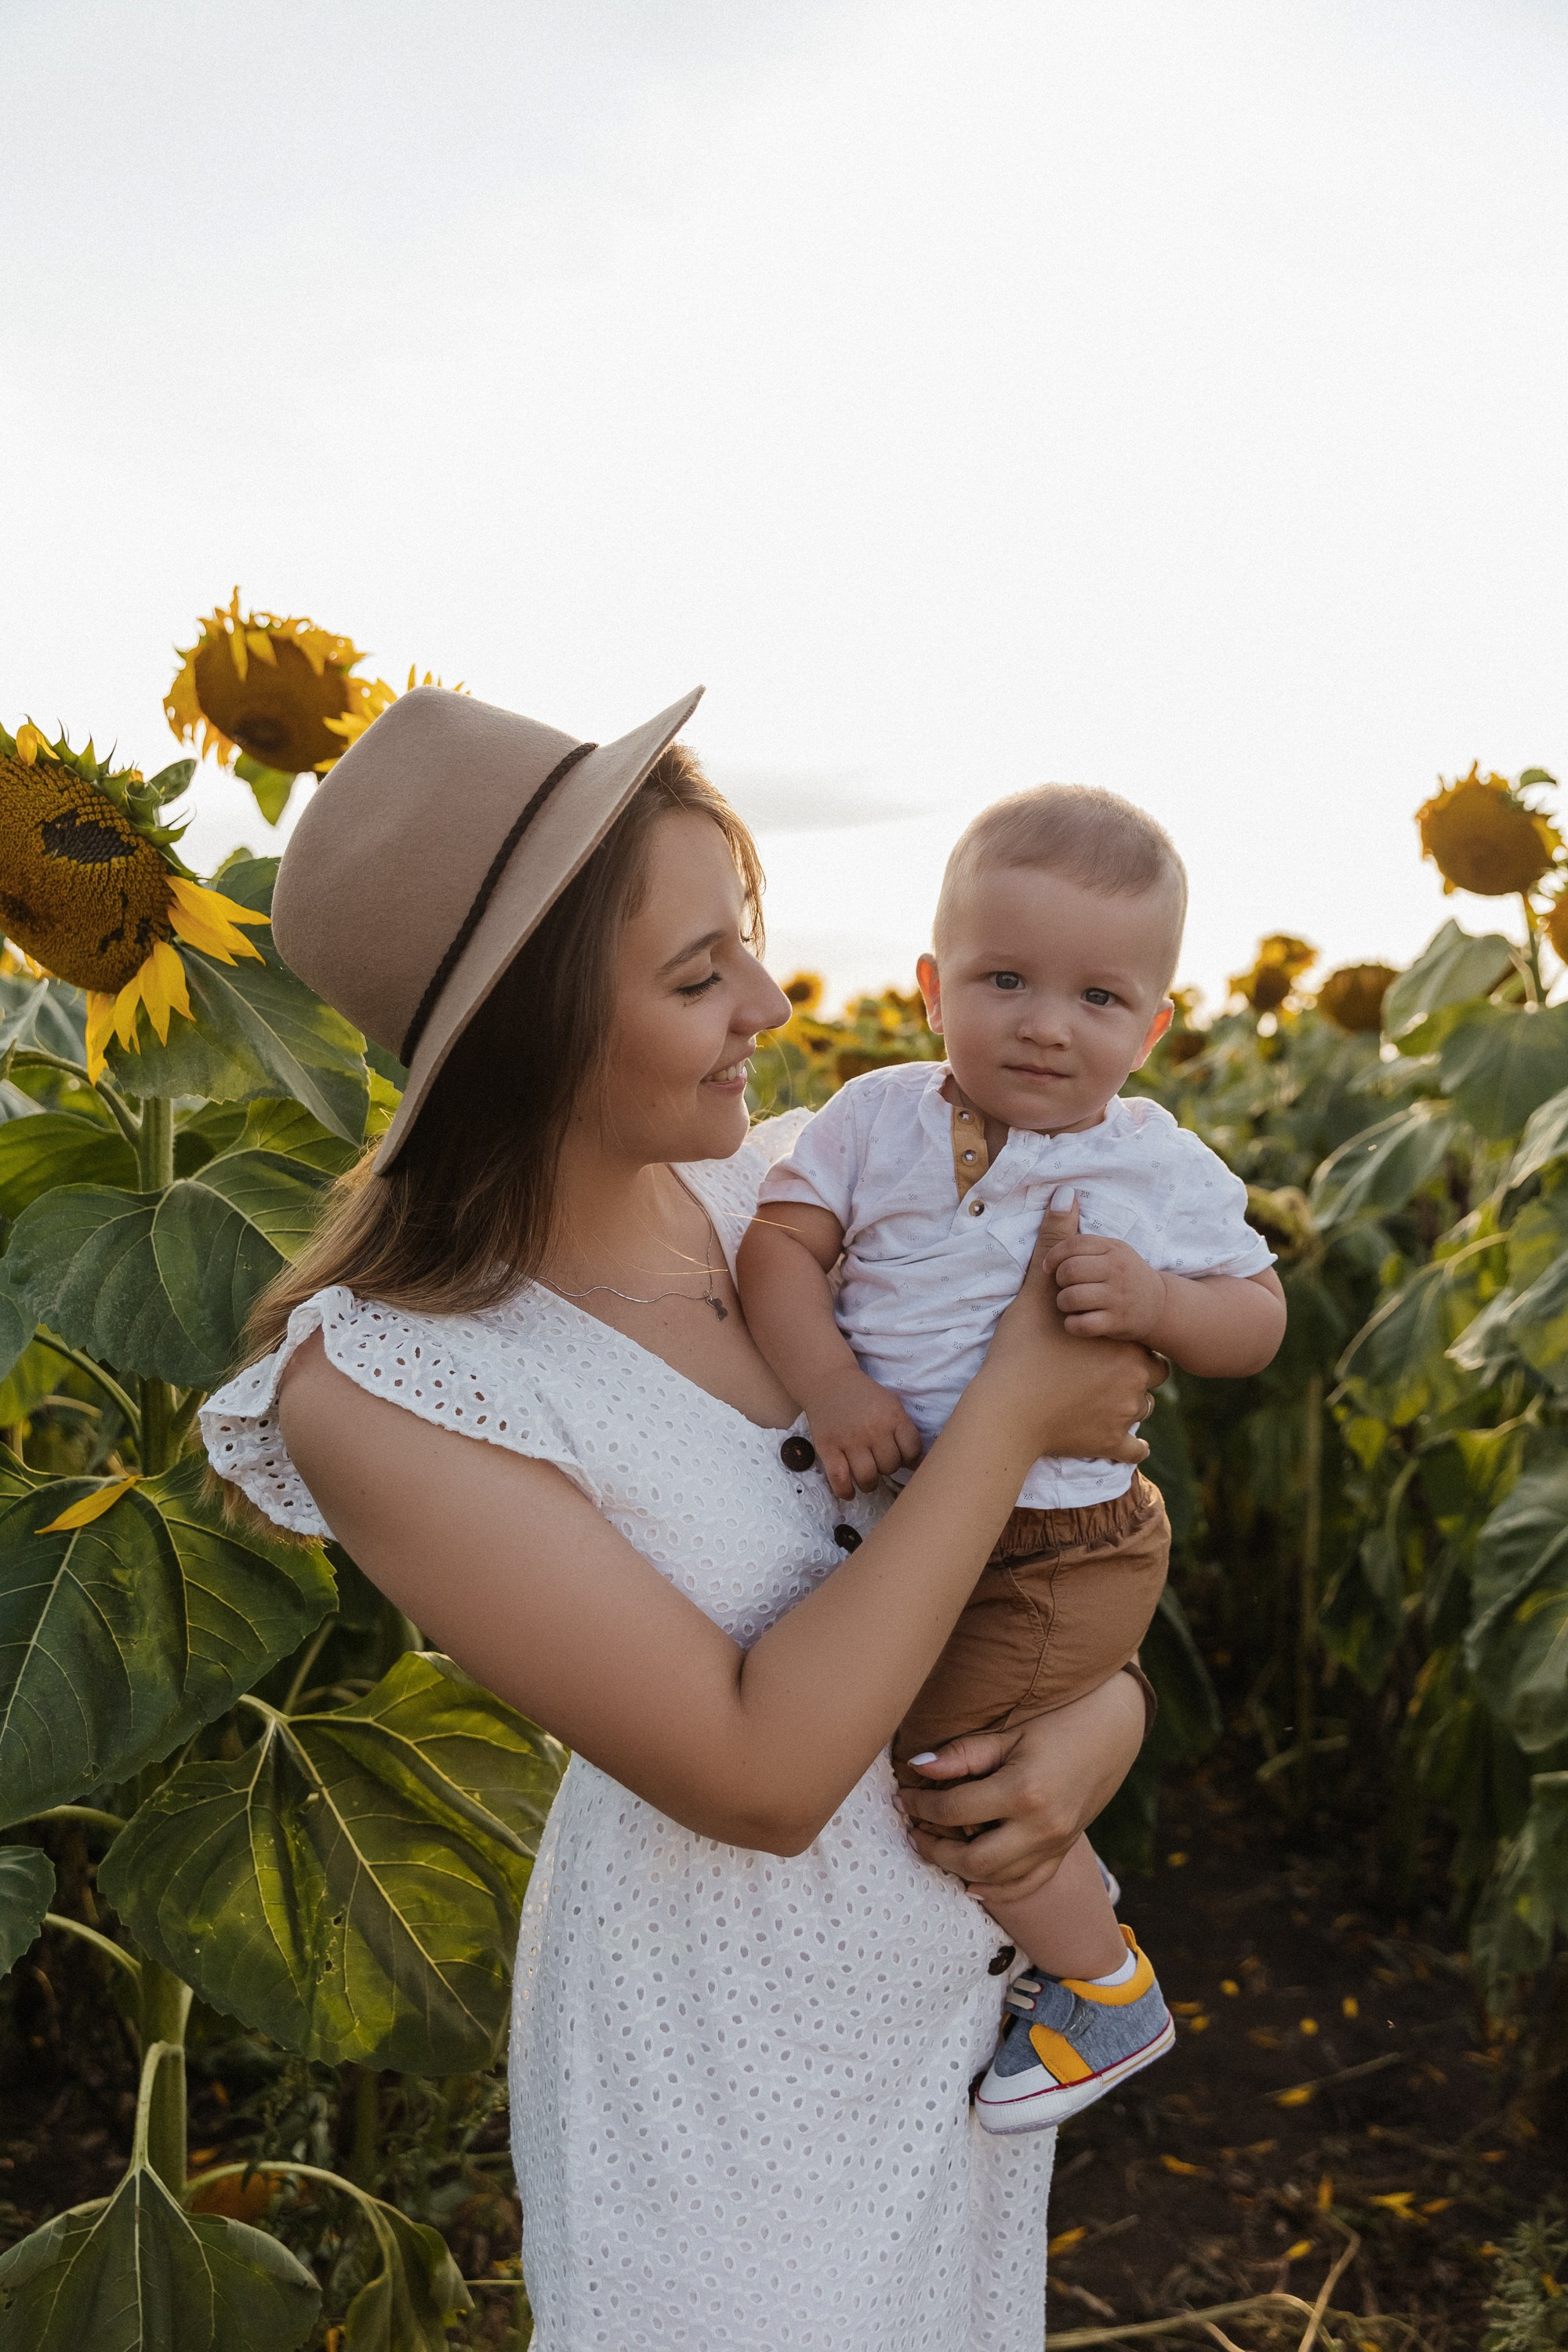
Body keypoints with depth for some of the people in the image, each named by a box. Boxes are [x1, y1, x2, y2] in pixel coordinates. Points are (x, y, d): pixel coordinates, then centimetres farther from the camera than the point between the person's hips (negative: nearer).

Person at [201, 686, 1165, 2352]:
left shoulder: (780, 1189, -9)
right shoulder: (381, 1391, -25)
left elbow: (1098, 1444, 2)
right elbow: (759, 1775, -27)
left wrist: (1104, 1716, -16)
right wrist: (1014, 1405, -26)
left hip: (968, 1959, 6)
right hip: (734, 2056, -5)